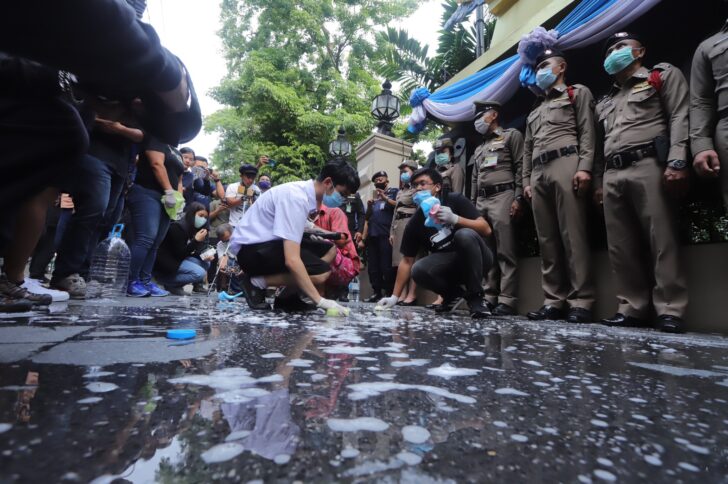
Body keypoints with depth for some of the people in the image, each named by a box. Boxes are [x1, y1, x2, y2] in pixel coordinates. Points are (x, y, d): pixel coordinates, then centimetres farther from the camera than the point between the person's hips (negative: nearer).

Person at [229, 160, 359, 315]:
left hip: (268, 241, 10)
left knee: (331, 249, 5)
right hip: (251, 248, -10)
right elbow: (292, 260, -33)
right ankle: (256, 282, -9)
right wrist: (320, 300, -31)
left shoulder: (305, 192, 1)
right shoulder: (297, 198, -27)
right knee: (321, 272, -23)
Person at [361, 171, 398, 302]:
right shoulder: (374, 197, 25)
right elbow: (367, 218, 26)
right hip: (372, 235, 6)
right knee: (372, 267, 5)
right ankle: (376, 292, 10)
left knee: (386, 266, -10)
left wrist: (385, 198, -12)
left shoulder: (394, 192, 10)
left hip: (386, 235, -6)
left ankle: (389, 293, -4)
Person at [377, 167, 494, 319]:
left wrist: (455, 219, -33)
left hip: (476, 260, -2)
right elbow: (407, 261, -3)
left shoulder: (455, 200, -11)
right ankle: (453, 293, 4)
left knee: (465, 235, -34)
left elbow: (486, 229, -17)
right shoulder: (415, 223, -6)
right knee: (418, 271, -27)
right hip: (448, 264, 2)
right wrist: (395, 297, -7)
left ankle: (475, 296, -16)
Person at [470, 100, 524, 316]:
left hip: (503, 196, -6)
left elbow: (521, 167, -2)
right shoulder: (479, 149, 29)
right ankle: (489, 297, 5)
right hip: (481, 201, 7)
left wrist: (518, 198, -13)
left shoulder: (512, 135, 10)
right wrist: (472, 205, 15)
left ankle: (507, 301, -9)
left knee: (505, 252, -10)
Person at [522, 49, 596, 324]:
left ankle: (581, 301, -10)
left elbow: (587, 131, 1)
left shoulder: (578, 93, 17)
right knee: (547, 239, -1)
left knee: (573, 235, -12)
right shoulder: (535, 111, 33)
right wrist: (526, 180, 13)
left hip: (566, 164, -5)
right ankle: (554, 300, 0)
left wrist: (584, 167, -13)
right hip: (538, 173, 6)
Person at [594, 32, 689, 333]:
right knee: (620, 246, 0)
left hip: (648, 166, -5)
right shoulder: (605, 101, 31)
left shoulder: (663, 76, 15)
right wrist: (598, 181, 16)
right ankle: (632, 308, 4)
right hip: (612, 175, 5)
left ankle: (669, 310, -4)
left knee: (662, 240, -9)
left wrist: (677, 161, -14)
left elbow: (680, 118, 0)